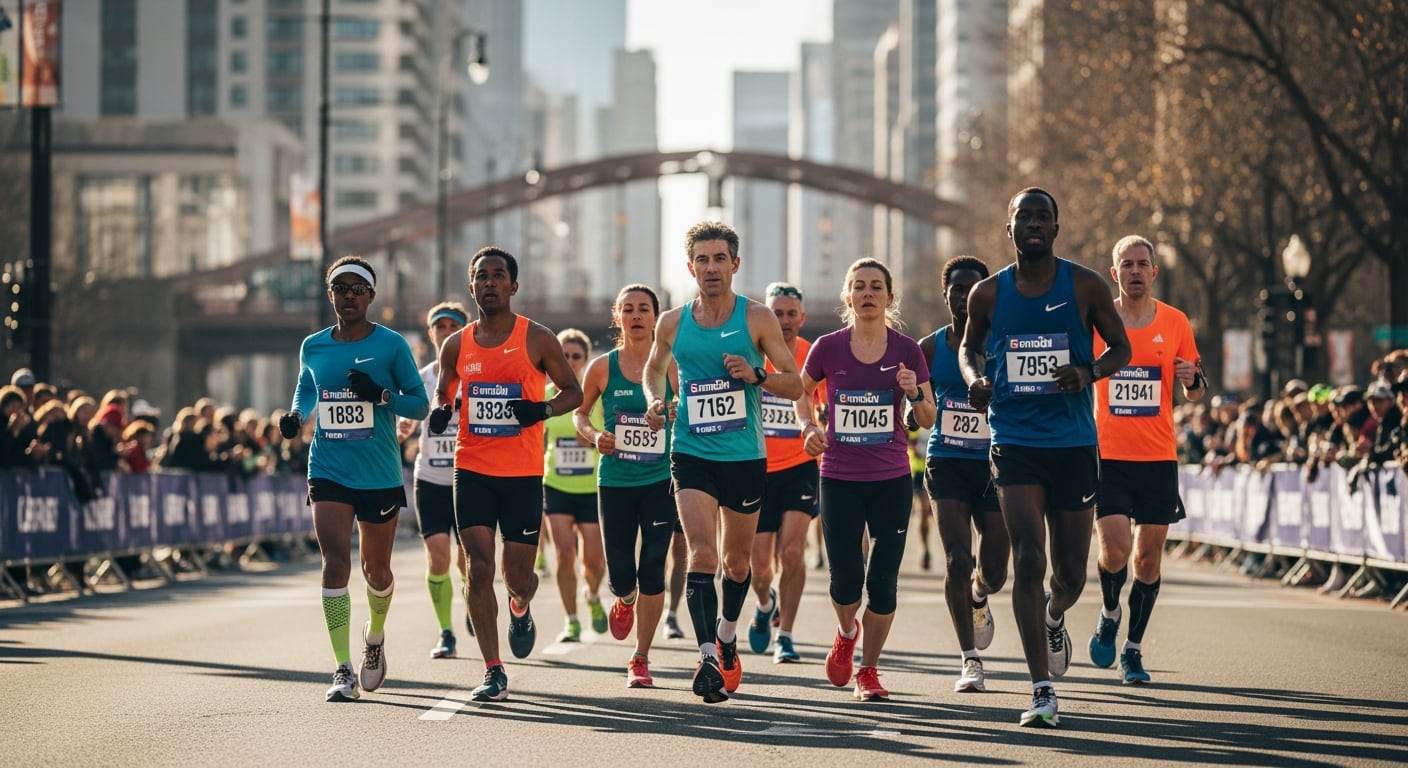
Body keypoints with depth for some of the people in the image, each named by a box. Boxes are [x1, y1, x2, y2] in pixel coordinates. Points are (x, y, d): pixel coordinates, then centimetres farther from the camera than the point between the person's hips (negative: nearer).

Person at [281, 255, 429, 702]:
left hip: (380, 476, -1)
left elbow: (421, 405, -2)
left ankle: (375, 638, 43)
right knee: (335, 560, -15)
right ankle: (343, 670, -16)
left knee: (376, 569, 11)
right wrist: (296, 416, 2)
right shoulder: (313, 347, 5)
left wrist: (380, 395, -20)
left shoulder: (391, 345, -4)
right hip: (328, 473, 1)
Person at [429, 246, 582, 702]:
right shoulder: (456, 346, 6)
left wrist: (543, 409, -15)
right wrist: (439, 413, -3)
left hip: (523, 474, -2)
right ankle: (493, 673, -3)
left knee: (518, 574, 1)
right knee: (479, 569, -8)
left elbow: (573, 391, 5)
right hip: (472, 471, 2)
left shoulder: (537, 340, -2)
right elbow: (443, 395, 20)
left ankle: (520, 609, 40)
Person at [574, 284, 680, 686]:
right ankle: (624, 601, 41)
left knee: (652, 570, -5)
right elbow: (579, 412, 12)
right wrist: (595, 435, -7)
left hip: (660, 482, -1)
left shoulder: (671, 368, -2)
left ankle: (641, 659, 9)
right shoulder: (602, 368, -1)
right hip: (615, 482, 1)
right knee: (620, 574, 2)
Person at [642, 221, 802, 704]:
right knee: (702, 554, -17)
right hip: (692, 455, 0)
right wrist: (655, 401, 2)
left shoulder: (756, 318, -3)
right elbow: (654, 368, 22)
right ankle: (708, 658, -22)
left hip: (745, 457, 0)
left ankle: (727, 636, 40)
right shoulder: (672, 323, 2)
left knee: (737, 559, 14)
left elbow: (795, 384, -1)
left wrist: (756, 376, -20)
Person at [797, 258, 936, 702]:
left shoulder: (906, 350, -2)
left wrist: (914, 393, -14)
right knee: (846, 580, -5)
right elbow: (801, 392, 16)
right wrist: (809, 427, -1)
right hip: (839, 480, 0)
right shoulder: (828, 348, -2)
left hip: (891, 481, 0)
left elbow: (928, 420, 5)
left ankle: (869, 670, 16)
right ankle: (846, 633, 29)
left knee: (883, 581, -2)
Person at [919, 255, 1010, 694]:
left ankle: (978, 597, 41)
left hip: (994, 465, 0)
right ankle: (970, 660, 1)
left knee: (995, 570, 0)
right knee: (957, 561, -11)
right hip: (947, 464, 0)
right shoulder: (930, 348, 3)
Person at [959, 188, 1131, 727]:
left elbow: (1121, 348, 6)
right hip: (1015, 443, 0)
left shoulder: (1085, 287, -2)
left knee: (1071, 571, 8)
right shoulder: (988, 294, 3)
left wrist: (1089, 373, -15)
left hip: (1074, 444, 0)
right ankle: (1042, 690, -10)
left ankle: (1054, 620, 46)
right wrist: (974, 378, -3)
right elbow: (970, 346, 20)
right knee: (1028, 561, -14)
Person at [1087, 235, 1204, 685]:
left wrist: (1192, 380, -12)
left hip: (1159, 458, 2)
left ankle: (1133, 649, 18)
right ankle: (1109, 615, 16)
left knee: (1148, 556, 4)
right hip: (1107, 456, -2)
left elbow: (1195, 394, 11)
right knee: (1115, 550, -15)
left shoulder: (1175, 322, 4)